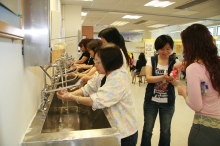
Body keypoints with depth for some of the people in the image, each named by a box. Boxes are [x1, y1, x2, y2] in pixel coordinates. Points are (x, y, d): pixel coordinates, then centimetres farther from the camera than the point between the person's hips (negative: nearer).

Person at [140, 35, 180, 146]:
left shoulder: (175, 62, -2)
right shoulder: (151, 60, -4)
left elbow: (176, 83, -8)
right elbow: (148, 78, -16)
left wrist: (172, 79, -32)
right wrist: (163, 77, -34)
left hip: (168, 102, 1)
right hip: (151, 100, 0)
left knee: (165, 131, 15)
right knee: (147, 129, 10)